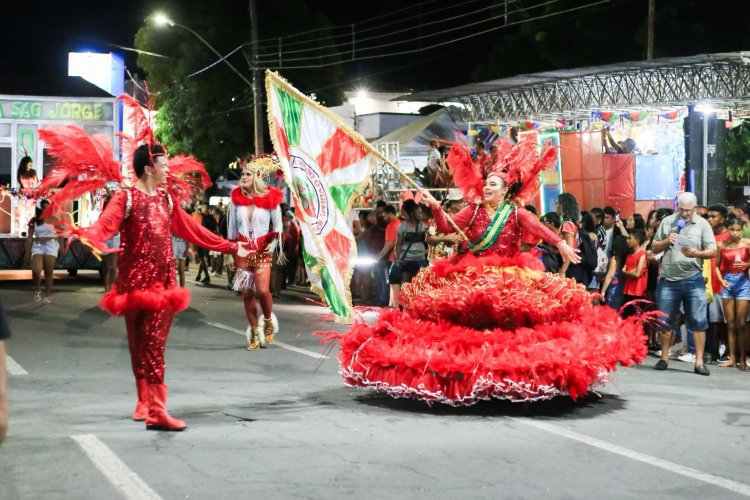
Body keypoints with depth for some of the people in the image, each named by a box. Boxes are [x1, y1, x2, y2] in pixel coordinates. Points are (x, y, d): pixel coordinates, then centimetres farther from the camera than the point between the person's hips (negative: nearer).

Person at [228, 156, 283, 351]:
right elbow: (232, 227, 9)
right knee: (247, 293, 3)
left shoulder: (270, 199, -6)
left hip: (262, 250, -3)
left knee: (262, 291, -18)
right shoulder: (236, 198, 1)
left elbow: (278, 227, 4)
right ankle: (254, 334, 14)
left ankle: (268, 321, 12)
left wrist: (272, 245, -6)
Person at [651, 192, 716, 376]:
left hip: (693, 279, -2)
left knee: (699, 322, -4)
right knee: (665, 321, 6)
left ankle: (699, 362, 1)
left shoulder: (702, 224, 3)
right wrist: (666, 241, -8)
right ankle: (664, 358, 18)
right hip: (669, 279, 2)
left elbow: (713, 250, -2)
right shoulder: (667, 222, 8)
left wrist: (697, 254, -21)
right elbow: (654, 248, 12)